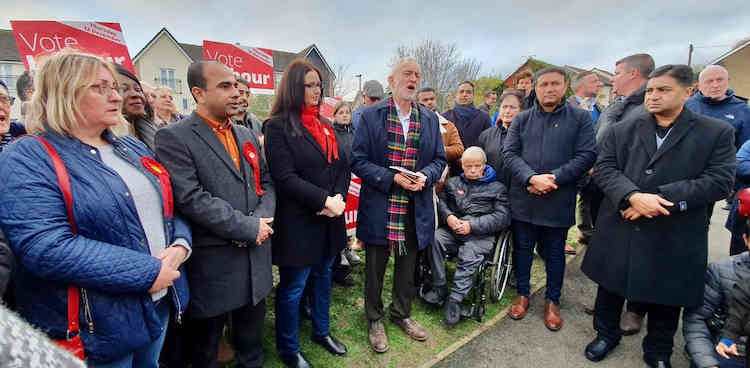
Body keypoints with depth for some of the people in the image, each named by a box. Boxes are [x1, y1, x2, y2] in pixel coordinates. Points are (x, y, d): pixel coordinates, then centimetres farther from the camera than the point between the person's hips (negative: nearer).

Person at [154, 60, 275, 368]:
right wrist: (249, 227, -17)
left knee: (251, 342, 23)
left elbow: (266, 183, 11)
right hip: (213, 262, -5)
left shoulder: (247, 136, 11)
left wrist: (262, 219, -9)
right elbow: (191, 199, -20)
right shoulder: (174, 138, -11)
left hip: (255, 256, 6)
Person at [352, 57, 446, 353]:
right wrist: (391, 178, -19)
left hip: (415, 209, 4)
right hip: (379, 207, -3)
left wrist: (425, 176, -12)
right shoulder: (371, 115, -5)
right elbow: (358, 161, -8)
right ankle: (374, 319, 35)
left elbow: (439, 159, 10)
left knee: (407, 266, 19)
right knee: (375, 268, 12)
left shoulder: (430, 118, 7)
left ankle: (401, 314, 42)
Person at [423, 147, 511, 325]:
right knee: (434, 238, -27)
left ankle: (455, 299, -19)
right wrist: (448, 217, -9)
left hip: (481, 235, -2)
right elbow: (441, 201, 14)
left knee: (469, 256, -32)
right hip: (452, 230, 3)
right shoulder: (452, 183, 22)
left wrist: (472, 225, -11)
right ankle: (439, 288, -15)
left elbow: (502, 217, -1)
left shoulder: (497, 187, 10)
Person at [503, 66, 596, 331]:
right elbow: (509, 153, -2)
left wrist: (553, 178, -18)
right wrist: (531, 178, -18)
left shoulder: (580, 118, 2)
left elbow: (586, 155, -6)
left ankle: (552, 301, 31)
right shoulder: (522, 119, 5)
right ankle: (523, 294, 32)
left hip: (559, 201, -1)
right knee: (522, 249, 13)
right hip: (523, 200, 1)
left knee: (555, 253, 13)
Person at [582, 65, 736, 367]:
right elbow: (604, 168, -4)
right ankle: (606, 334, 40)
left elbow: (720, 180, -9)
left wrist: (660, 197, -20)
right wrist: (633, 196, -22)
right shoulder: (621, 130, 4)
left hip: (674, 238, -1)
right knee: (611, 288, 16)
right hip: (619, 231, 1)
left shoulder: (717, 133, 0)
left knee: (665, 300, 15)